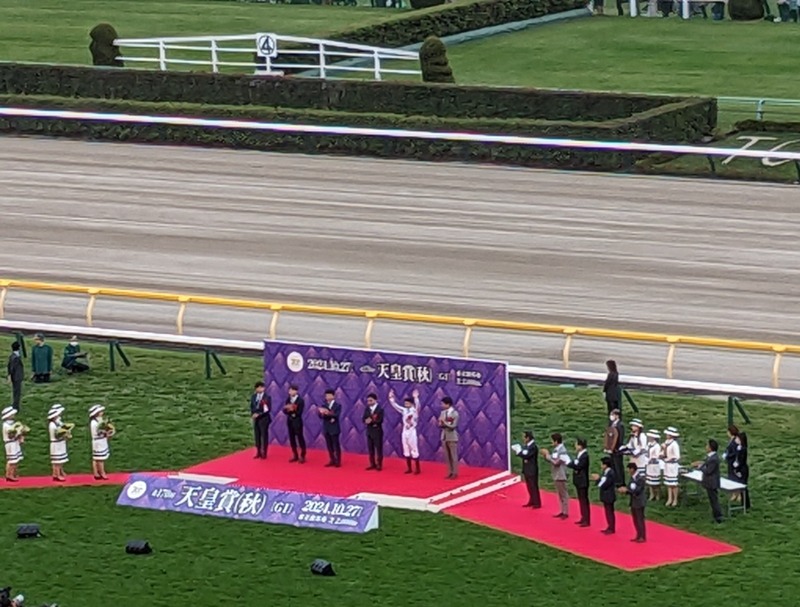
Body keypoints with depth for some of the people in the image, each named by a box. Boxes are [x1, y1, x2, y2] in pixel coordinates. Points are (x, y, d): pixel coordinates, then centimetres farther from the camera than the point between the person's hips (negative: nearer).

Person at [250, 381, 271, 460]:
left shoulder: (267, 397, -9)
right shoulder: (253, 396, 8)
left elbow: (268, 409, -13)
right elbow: (251, 407, 13)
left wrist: (259, 414, -17)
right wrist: (253, 414, -6)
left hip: (264, 419, -5)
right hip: (256, 419, 5)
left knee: (264, 435, 0)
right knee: (257, 436, 8)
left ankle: (264, 453, 7)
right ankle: (258, 453, 16)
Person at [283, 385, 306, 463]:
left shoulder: (300, 400, -10)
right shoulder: (288, 399, 6)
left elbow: (299, 412, -15)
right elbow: (285, 410, 2)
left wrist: (293, 410, -27)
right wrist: (288, 409, -19)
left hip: (297, 421, -6)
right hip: (290, 421, 6)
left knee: (300, 438, -1)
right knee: (292, 438, 9)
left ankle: (302, 456, 7)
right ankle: (295, 456, 18)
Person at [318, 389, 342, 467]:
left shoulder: (337, 406, -3)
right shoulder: (324, 406, 10)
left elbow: (336, 415, -18)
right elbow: (321, 416, -1)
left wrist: (328, 413, -34)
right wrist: (322, 413, -24)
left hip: (334, 429, -5)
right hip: (326, 428, 5)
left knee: (336, 446, -1)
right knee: (329, 446, 8)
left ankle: (338, 461, 4)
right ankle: (332, 461, 16)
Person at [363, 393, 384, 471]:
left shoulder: (380, 409, -10)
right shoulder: (367, 409, 8)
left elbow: (380, 420, -18)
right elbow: (364, 419, 4)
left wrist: (372, 421, -25)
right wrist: (366, 421, -18)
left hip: (377, 431, -6)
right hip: (369, 431, 6)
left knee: (378, 448, 0)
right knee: (370, 449, 10)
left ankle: (379, 465, 6)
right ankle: (372, 464, 19)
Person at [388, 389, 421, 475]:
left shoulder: (415, 410, -8)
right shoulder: (404, 410, 7)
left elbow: (417, 406, -28)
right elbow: (395, 405, 11)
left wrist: (416, 398, -43)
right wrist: (391, 398, 2)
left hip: (412, 432, -6)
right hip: (404, 432, 6)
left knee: (414, 451, -2)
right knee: (406, 451, 9)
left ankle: (417, 468, 3)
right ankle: (408, 468, 16)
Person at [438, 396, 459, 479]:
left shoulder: (454, 413, -11)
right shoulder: (443, 413, 8)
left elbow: (453, 426, -17)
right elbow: (440, 424, 8)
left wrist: (444, 422, -20)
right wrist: (441, 424, -14)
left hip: (452, 437, -6)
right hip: (444, 437, 6)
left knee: (453, 456, -1)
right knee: (447, 456, 9)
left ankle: (455, 473, 3)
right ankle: (450, 472, 16)